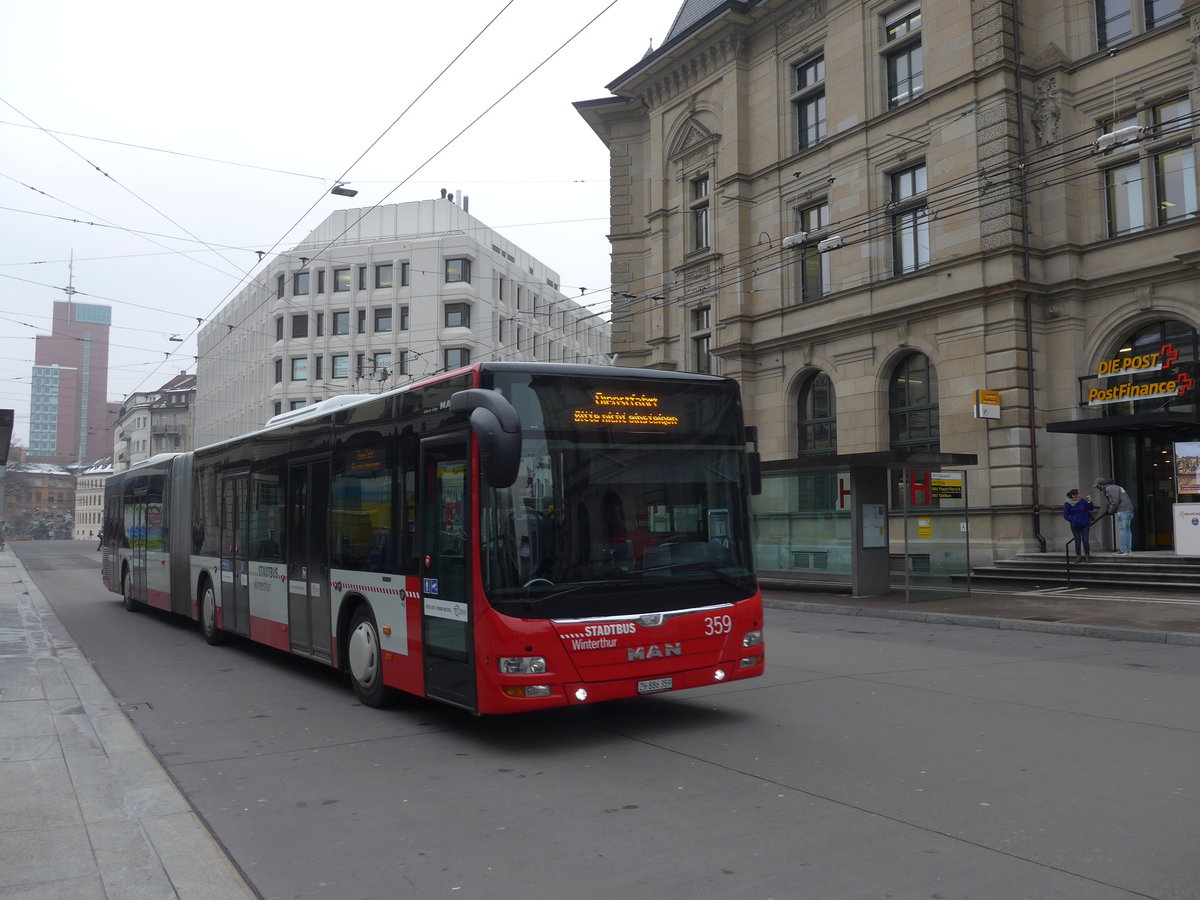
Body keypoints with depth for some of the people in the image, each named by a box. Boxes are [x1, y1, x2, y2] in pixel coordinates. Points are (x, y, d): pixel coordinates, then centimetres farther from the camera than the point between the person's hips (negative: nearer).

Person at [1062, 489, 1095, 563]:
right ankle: (1078, 556, 15)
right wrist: (1073, 520, -15)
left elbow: (1091, 508, 6)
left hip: (1085, 524, 1)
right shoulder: (1067, 504, -5)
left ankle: (1087, 556, 11)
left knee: (1085, 540, -1)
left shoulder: (1083, 501, -2)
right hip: (1075, 525, -1)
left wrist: (1090, 502, -12)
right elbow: (1066, 515, -2)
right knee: (1077, 541, 4)